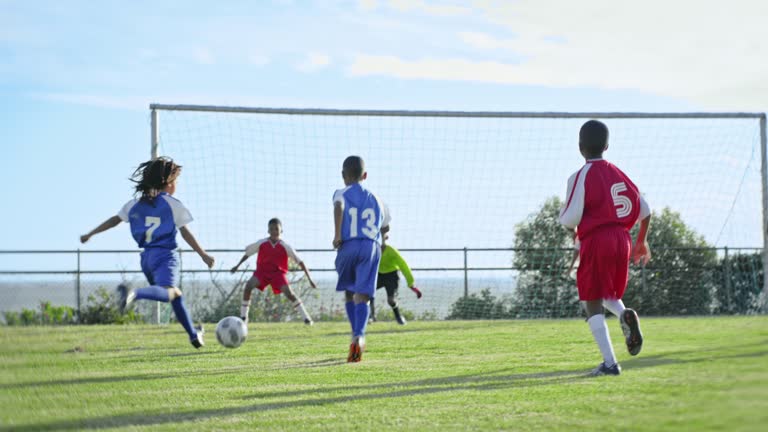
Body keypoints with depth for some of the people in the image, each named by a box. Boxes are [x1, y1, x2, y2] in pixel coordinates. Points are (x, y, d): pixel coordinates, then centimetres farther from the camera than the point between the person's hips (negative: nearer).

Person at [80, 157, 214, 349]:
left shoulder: (136, 203, 15)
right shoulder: (173, 204, 2)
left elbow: (115, 220, 18)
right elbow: (186, 234, 0)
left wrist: (90, 234, 27)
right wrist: (204, 255, 6)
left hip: (147, 256, 7)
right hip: (166, 255, -7)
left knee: (176, 294, 23)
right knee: (167, 292, -30)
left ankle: (193, 334, 31)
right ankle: (134, 293, -58)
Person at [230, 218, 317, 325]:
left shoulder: (285, 246, -11)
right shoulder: (261, 243, -8)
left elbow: (299, 261, -9)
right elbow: (248, 253, 9)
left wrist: (309, 278, -12)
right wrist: (238, 266, 13)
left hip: (278, 272, -1)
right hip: (262, 271, 1)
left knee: (288, 292, -23)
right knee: (249, 285, -25)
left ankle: (306, 317, -11)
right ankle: (243, 316, -13)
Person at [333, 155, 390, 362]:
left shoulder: (341, 194, 8)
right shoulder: (375, 199, 20)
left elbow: (338, 207, -15)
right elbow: (385, 227, 28)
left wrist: (337, 235, -15)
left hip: (348, 246, -1)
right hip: (371, 247, 1)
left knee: (348, 293, 21)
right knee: (362, 296, -8)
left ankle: (356, 334, 18)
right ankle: (359, 337, -30)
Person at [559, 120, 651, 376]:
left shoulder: (581, 177, -8)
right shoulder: (618, 174, 10)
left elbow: (570, 220, -13)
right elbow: (644, 211, 12)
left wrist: (561, 214, 11)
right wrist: (642, 241, 25)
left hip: (595, 242, -6)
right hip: (622, 240, 6)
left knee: (593, 304, 1)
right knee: (609, 295, 25)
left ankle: (609, 363, -7)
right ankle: (625, 315, -10)